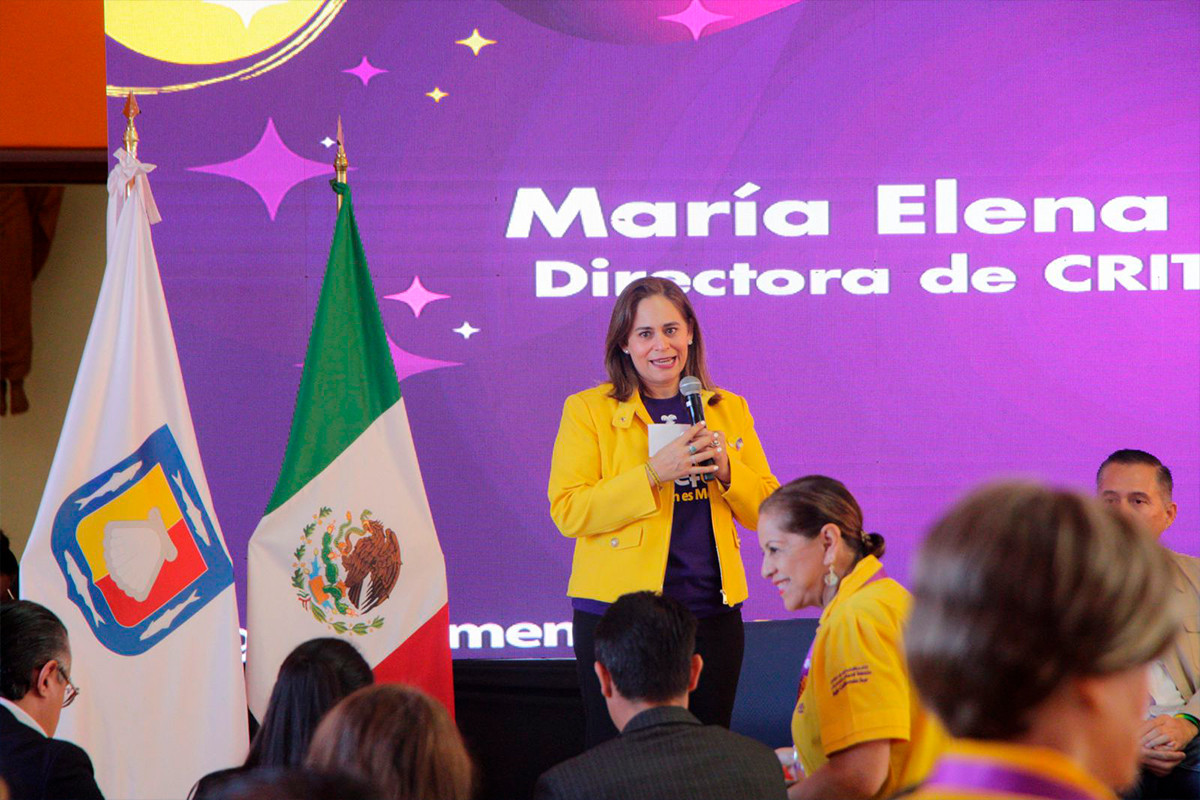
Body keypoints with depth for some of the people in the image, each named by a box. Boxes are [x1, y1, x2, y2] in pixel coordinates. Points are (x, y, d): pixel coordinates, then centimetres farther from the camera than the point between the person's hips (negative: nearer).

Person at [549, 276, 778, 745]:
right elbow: (567, 512, -10)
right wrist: (654, 473, -19)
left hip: (710, 613, 3)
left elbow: (766, 511, 11)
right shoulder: (588, 410, 1)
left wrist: (726, 469, -8)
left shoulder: (729, 410, 13)